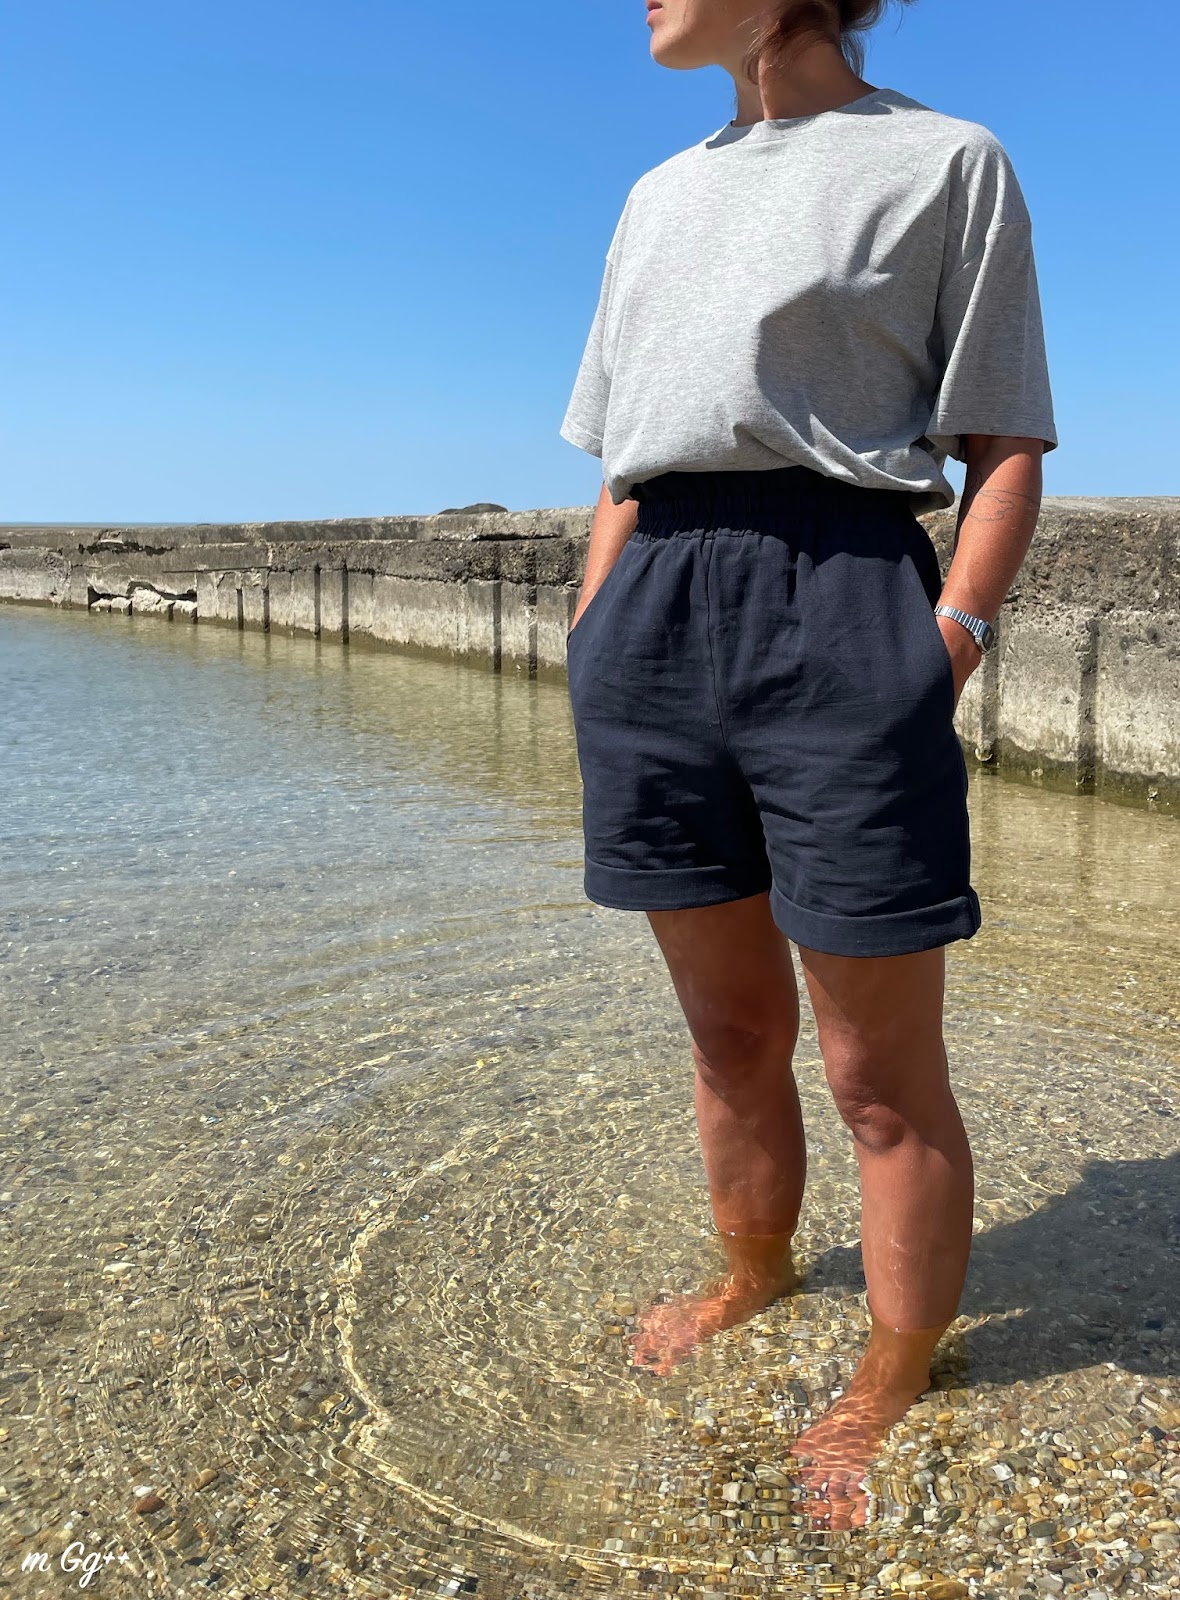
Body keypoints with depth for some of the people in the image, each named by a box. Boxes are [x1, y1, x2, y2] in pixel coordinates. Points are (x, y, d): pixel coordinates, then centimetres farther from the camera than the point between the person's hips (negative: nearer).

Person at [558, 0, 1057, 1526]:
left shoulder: (945, 161, 5)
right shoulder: (660, 193, 22)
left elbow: (1004, 451, -1)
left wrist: (947, 646, -14)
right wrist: (593, 630, 10)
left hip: (836, 602, -5)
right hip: (653, 617, 6)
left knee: (881, 1072, 2)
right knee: (729, 1028, 16)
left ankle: (896, 1381, 22)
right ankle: (754, 1275, 38)